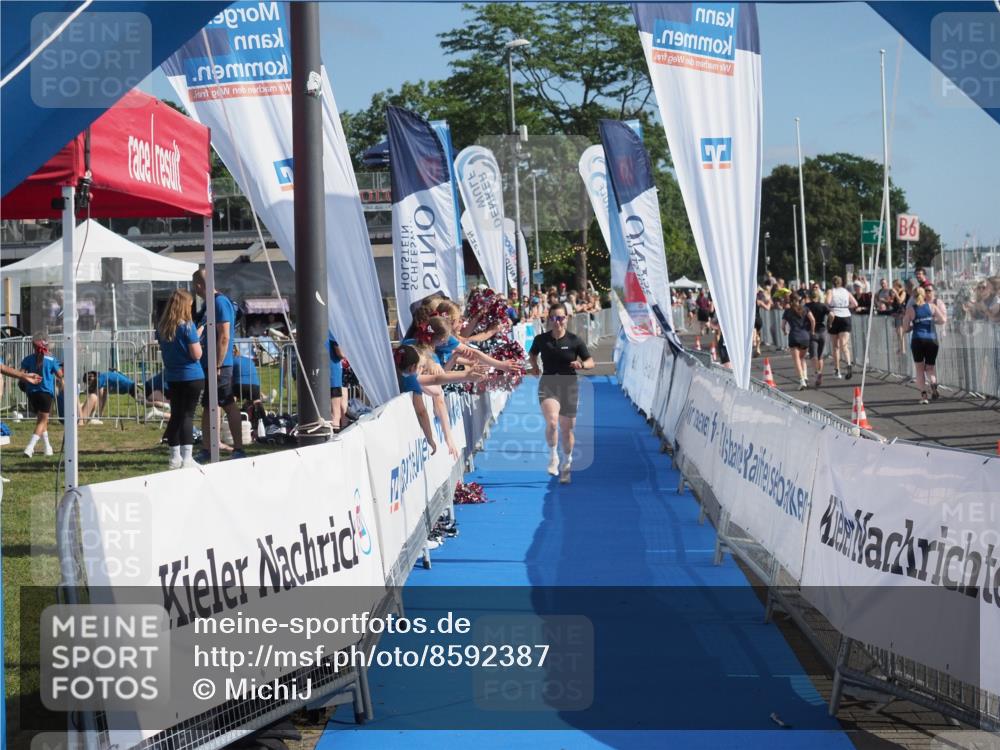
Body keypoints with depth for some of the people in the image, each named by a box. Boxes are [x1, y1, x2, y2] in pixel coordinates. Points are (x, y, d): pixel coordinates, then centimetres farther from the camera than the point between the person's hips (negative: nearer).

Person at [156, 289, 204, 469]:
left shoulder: (161, 327, 4)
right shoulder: (187, 326, -14)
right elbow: (197, 354, -14)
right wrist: (197, 339, 2)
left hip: (172, 376, 6)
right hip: (191, 376, -6)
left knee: (175, 415, 12)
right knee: (187, 416, -4)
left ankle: (175, 457, 16)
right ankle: (187, 458, -7)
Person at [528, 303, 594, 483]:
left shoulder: (575, 341, -5)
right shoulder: (541, 339, -1)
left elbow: (591, 362, -1)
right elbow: (533, 354, 20)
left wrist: (582, 365, -21)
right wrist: (534, 366, 3)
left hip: (569, 387, 1)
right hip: (548, 385, -1)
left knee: (567, 430, 9)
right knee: (552, 422, -26)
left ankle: (566, 464, 32)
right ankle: (553, 457, -4)